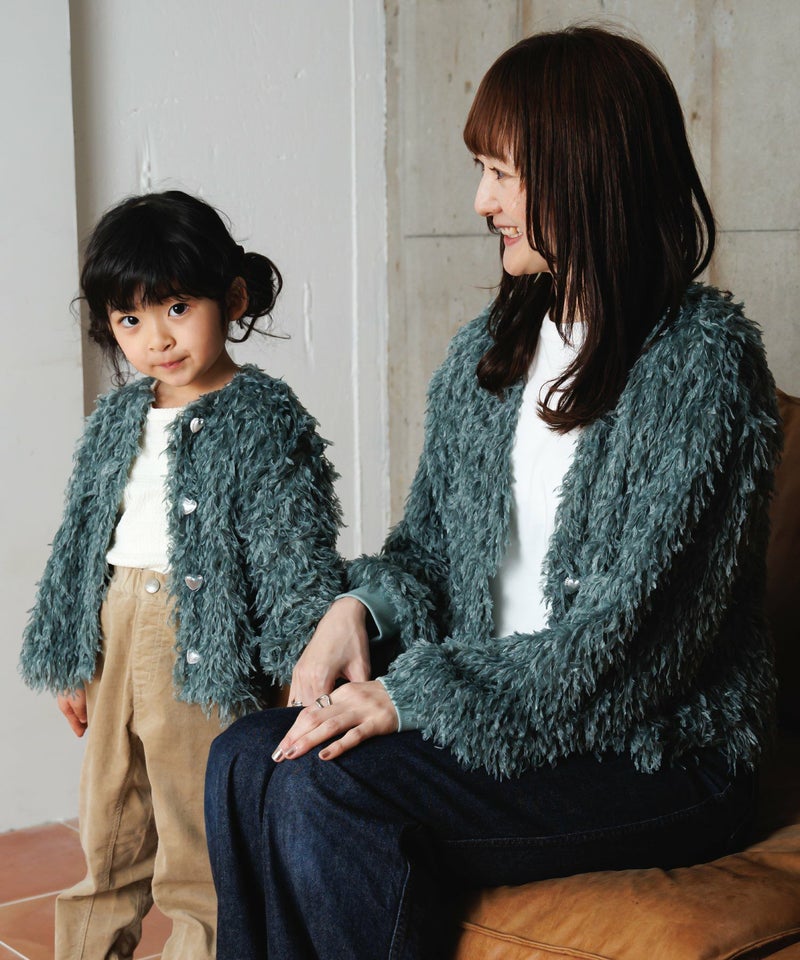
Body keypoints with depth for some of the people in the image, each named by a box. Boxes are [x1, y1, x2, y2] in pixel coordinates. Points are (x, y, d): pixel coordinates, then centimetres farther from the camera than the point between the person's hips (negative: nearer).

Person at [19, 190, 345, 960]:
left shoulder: (264, 420, -8)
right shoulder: (117, 421, 10)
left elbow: (294, 551, -13)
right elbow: (80, 540, 16)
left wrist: (304, 663, -20)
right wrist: (68, 658, 17)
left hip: (198, 639, -6)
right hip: (113, 631, 7)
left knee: (197, 845, 2)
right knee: (107, 830, 19)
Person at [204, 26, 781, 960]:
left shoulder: (704, 363, -14)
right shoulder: (489, 349, 10)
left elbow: (636, 633, -19)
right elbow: (429, 542, 17)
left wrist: (414, 697, -20)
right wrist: (358, 610, -6)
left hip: (657, 752, -6)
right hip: (488, 709, 7)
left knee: (330, 789, -25)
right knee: (247, 758, -16)